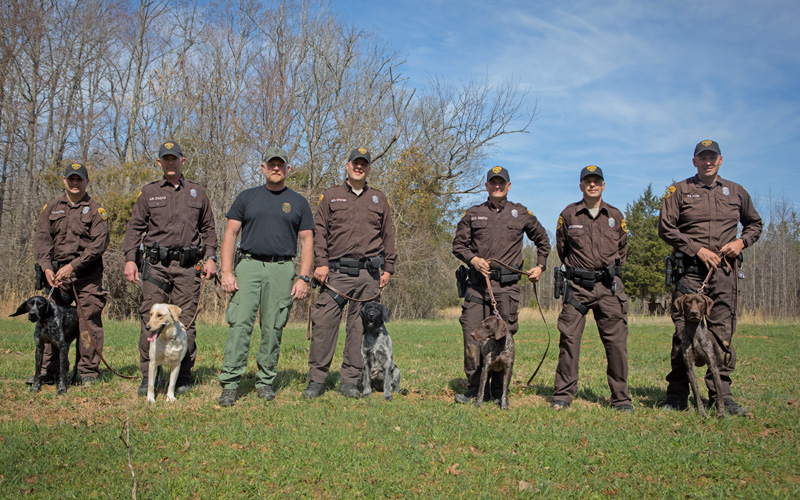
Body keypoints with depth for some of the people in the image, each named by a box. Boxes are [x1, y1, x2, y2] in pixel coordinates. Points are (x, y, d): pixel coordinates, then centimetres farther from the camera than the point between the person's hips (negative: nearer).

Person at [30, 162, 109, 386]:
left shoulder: (95, 210, 4)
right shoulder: (51, 208, 15)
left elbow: (99, 242, -7)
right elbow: (41, 238, 5)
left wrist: (73, 266, -15)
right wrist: (46, 267, -11)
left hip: (87, 275, -3)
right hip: (56, 274, 3)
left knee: (89, 322, -4)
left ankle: (89, 372, 3)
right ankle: (48, 372, 11)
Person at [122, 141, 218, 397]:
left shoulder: (197, 192, 16)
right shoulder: (149, 192, 13)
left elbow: (208, 229, 17)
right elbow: (135, 227, 10)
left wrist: (211, 257, 5)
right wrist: (130, 258, -2)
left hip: (187, 265, 0)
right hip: (155, 263, 0)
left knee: (185, 321, -1)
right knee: (151, 320, -5)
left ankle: (183, 377, 8)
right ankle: (148, 377, 2)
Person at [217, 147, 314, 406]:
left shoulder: (298, 202, 12)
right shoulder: (247, 197, 12)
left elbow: (307, 241, 8)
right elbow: (230, 234, 8)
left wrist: (303, 278, -2)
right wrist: (227, 271, -4)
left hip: (282, 269, 0)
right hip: (249, 265, 0)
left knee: (273, 328, 2)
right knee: (240, 323, -9)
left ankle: (265, 381, 14)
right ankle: (230, 383, -7)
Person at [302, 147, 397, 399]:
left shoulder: (379, 199, 17)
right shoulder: (330, 196, 13)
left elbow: (388, 236, 17)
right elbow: (319, 231, 7)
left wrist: (388, 268, 10)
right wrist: (321, 263, -4)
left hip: (368, 274, 1)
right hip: (337, 271, -1)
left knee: (360, 327, 2)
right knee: (324, 323, -7)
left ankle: (350, 381, 10)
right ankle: (317, 380, 3)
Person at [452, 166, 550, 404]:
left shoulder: (521, 214, 12)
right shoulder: (473, 214, 12)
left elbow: (543, 241, 23)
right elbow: (458, 244, 12)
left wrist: (540, 266, 13)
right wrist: (473, 259, -6)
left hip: (507, 285, 0)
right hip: (477, 283, 0)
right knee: (472, 335, -6)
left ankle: (499, 391, 11)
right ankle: (473, 388, 5)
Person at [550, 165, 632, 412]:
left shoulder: (615, 216, 9)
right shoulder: (569, 214, 5)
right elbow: (561, 247, 17)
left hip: (609, 286, 1)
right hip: (577, 286, -1)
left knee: (616, 341, 0)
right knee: (569, 339, -3)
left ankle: (621, 398, 10)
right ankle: (562, 395, 7)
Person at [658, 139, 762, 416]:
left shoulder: (735, 192, 16)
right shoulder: (679, 191, 6)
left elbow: (755, 223, 26)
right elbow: (666, 228, 0)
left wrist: (742, 241, 4)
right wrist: (697, 249, -10)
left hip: (724, 271, 3)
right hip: (689, 270, -2)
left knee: (722, 332, 1)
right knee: (684, 331, -3)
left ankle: (721, 394, 7)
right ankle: (677, 394, 5)